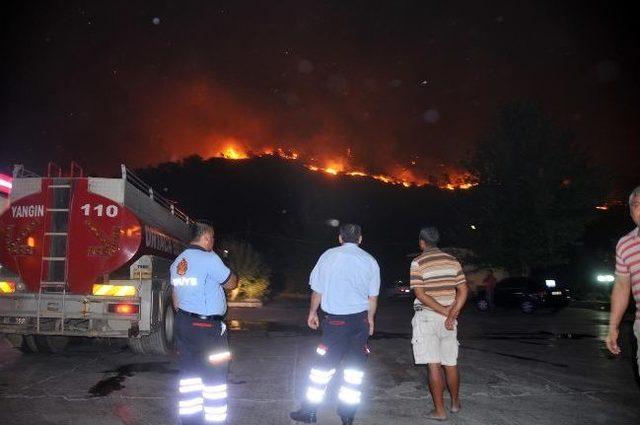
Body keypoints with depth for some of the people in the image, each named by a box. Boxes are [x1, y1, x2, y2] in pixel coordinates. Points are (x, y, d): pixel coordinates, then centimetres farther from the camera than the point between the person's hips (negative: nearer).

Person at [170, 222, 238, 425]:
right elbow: (231, 283, -8)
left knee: (189, 373, 14)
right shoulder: (209, 259, -17)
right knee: (214, 376, 3)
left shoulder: (178, 262, 10)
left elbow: (176, 295, 16)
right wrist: (227, 272, 10)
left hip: (183, 324, 8)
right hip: (207, 326, -8)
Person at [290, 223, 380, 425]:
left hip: (336, 319, -2)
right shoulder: (370, 261, 1)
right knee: (355, 367, 11)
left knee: (323, 365, 7)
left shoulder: (328, 256, -2)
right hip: (361, 318, 2)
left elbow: (317, 290, 3)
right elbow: (373, 297, 4)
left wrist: (313, 313, 17)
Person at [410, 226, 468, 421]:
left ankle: (439, 410, 6)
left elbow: (420, 295, -16)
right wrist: (451, 315, -6)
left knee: (433, 365, 0)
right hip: (448, 318, 5)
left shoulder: (418, 262, -9)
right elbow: (463, 291, 0)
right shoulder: (453, 261, 5)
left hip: (426, 318, -5)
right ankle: (455, 403, 32)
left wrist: (445, 311, -12)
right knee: (451, 364, 17)